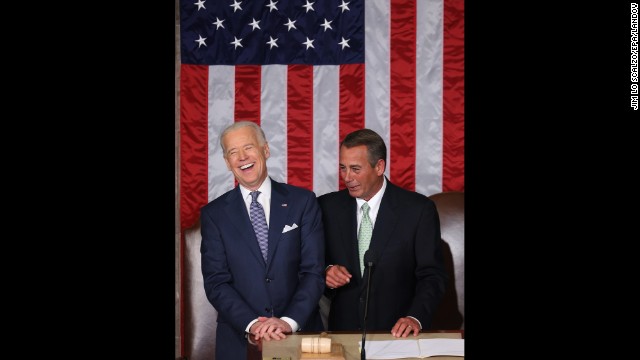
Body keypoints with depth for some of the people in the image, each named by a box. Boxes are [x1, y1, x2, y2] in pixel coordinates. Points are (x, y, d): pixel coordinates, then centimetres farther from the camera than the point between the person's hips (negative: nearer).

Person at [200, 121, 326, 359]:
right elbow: (216, 282, -4)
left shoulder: (303, 201, 2)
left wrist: (289, 321, -18)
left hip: (300, 333, 0)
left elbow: (314, 272, -4)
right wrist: (251, 325, -19)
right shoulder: (213, 214, 3)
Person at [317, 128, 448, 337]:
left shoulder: (419, 209, -1)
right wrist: (326, 272, -8)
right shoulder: (327, 207, 7)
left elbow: (432, 275, -2)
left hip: (397, 331, -1)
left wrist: (416, 318, -17)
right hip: (343, 330, 2)